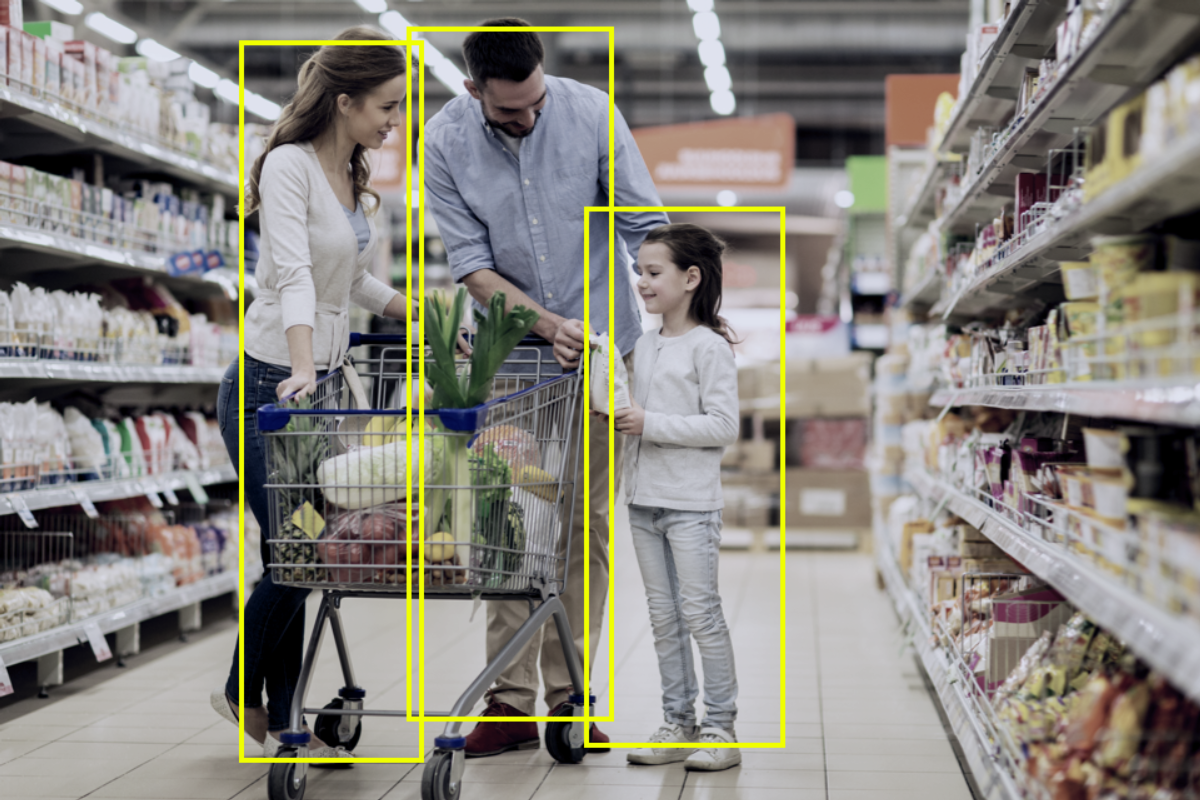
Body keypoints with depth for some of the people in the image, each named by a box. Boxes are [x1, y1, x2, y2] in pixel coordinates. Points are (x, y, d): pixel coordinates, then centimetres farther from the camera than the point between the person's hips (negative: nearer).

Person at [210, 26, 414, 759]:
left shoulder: (356, 175, 10)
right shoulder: (289, 166, -16)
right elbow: (294, 274, -29)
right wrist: (301, 370, -42)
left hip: (324, 386, 8)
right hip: (268, 388, -8)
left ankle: (282, 721, 18)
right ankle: (245, 692, 21)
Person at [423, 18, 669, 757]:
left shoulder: (590, 113, -11)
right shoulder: (446, 142, -10)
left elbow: (647, 226, -8)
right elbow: (472, 264, -9)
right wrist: (549, 325, -21)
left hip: (601, 344, 0)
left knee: (590, 523, 2)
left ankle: (569, 695, 10)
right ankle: (510, 702, 3)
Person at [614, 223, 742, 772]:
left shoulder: (709, 346, -9)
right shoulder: (645, 346, 13)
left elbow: (724, 426, -16)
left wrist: (651, 423, -18)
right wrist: (617, 414, 3)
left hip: (691, 503, -7)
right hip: (644, 499, 7)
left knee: (700, 613, -3)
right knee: (663, 616, 10)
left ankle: (721, 727, 6)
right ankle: (677, 724, 18)